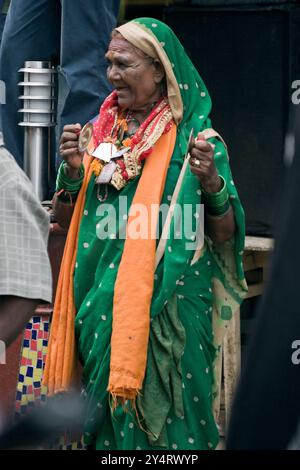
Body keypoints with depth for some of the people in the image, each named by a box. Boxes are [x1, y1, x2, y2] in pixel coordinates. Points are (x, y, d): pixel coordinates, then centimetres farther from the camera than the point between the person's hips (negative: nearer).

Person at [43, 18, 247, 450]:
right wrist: (73, 171, -6)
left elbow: (225, 236, -5)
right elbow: (64, 220, 12)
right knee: (107, 411, 9)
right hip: (99, 303, 4)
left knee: (160, 411, -3)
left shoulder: (194, 138, -4)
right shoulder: (98, 133, 10)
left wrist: (212, 182, -23)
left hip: (166, 309, -4)